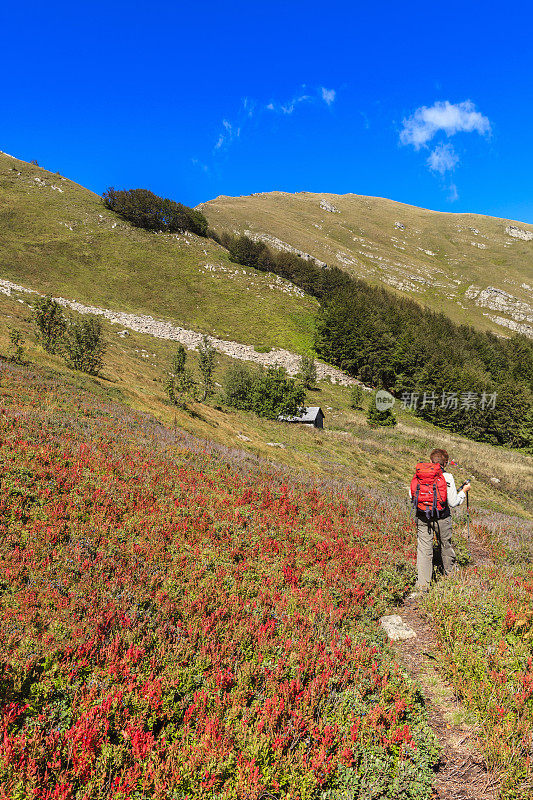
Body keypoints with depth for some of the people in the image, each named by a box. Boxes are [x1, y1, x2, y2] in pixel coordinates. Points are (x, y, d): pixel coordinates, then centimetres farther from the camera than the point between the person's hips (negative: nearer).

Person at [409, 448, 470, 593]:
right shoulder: (447, 477, -10)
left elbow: (411, 495, 6)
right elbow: (453, 503, -8)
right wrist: (464, 491, 8)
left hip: (422, 517, 2)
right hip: (441, 518, -2)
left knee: (423, 550, 5)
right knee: (446, 546, 20)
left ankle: (422, 585, 4)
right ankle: (450, 575, 41)